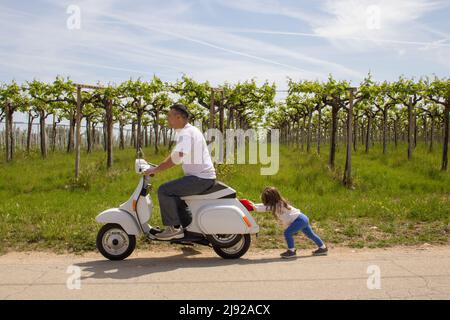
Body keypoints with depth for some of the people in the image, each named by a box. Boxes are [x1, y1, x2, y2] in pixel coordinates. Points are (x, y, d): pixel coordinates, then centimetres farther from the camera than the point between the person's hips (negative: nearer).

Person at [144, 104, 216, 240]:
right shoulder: (190, 130, 17)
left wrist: (155, 169, -19)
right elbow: (176, 156, 22)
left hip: (200, 178, -11)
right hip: (204, 177, 11)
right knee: (174, 192, 25)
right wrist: (158, 167, 17)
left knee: (164, 190, -14)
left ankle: (174, 228, -7)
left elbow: (176, 158, -27)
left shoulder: (186, 133, -16)